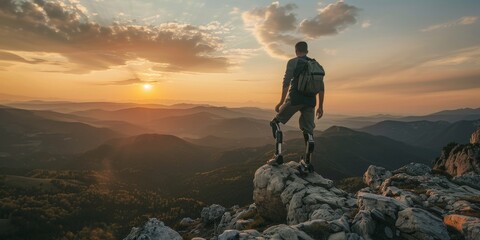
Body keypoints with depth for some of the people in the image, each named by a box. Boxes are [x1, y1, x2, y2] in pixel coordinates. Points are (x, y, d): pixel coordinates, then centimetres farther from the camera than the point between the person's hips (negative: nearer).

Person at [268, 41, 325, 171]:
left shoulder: (293, 62, 2)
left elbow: (286, 82, -9)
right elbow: (321, 87, 13)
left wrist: (282, 101, -7)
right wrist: (320, 106, 16)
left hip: (294, 99, -5)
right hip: (310, 102, 5)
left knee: (276, 123, 8)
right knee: (308, 130, 13)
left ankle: (278, 155, -2)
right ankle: (307, 162, 14)